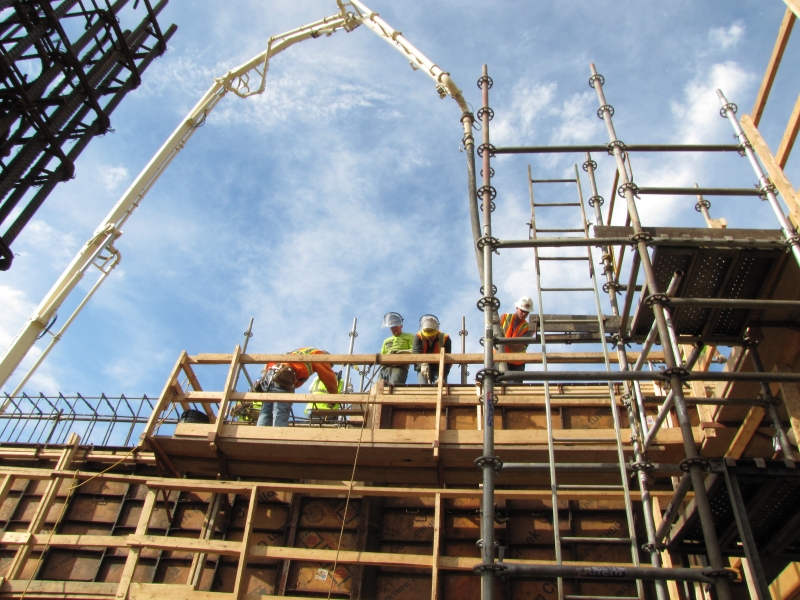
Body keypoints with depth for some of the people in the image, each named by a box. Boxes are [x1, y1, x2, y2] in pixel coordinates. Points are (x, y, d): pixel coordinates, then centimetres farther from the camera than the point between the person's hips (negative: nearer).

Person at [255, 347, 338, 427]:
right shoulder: (318, 354, 17)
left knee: (265, 416, 1)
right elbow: (329, 376, 11)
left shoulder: (300, 353, 37)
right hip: (283, 377, -7)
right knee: (280, 418, -13)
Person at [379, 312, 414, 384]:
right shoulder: (386, 340, 34)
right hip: (385, 368, 5)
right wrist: (387, 355, 3)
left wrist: (400, 352, -11)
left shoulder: (409, 337, 19)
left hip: (399, 367, -5)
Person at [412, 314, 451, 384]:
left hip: (439, 369, -1)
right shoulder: (418, 337, -11)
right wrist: (423, 364, -49)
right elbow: (416, 353, -26)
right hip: (423, 369, 1)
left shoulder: (445, 339, -13)